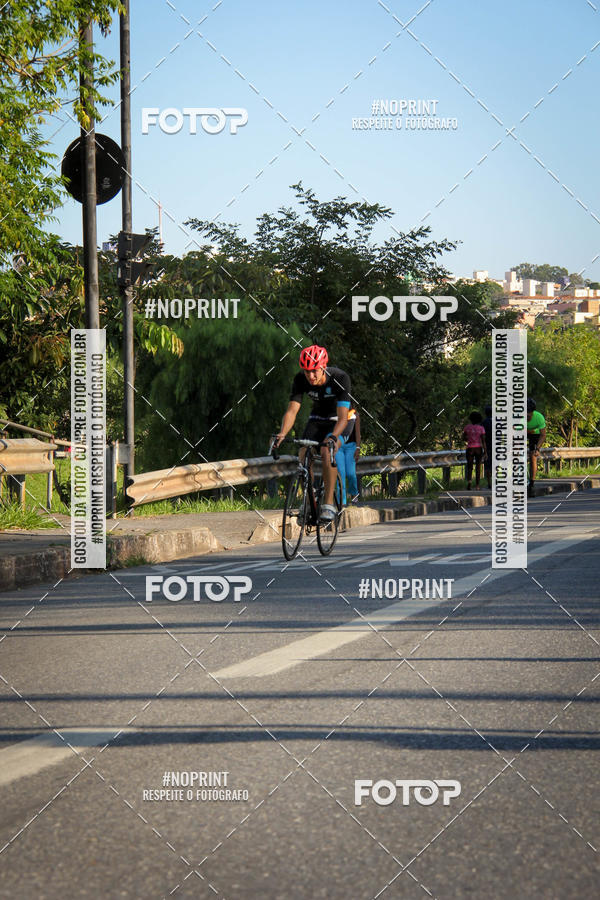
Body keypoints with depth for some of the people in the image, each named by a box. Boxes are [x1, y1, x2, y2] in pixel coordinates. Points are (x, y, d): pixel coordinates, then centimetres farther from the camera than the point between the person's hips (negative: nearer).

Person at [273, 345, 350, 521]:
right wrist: (282, 434, -42)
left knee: (326, 451, -31)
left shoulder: (340, 378, -31)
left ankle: (329, 504, -28)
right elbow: (292, 410, -24)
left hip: (337, 422, -4)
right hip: (317, 419, 4)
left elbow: (342, 417, -36)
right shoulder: (300, 380, -21)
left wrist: (333, 437, -54)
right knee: (303, 455, -19)